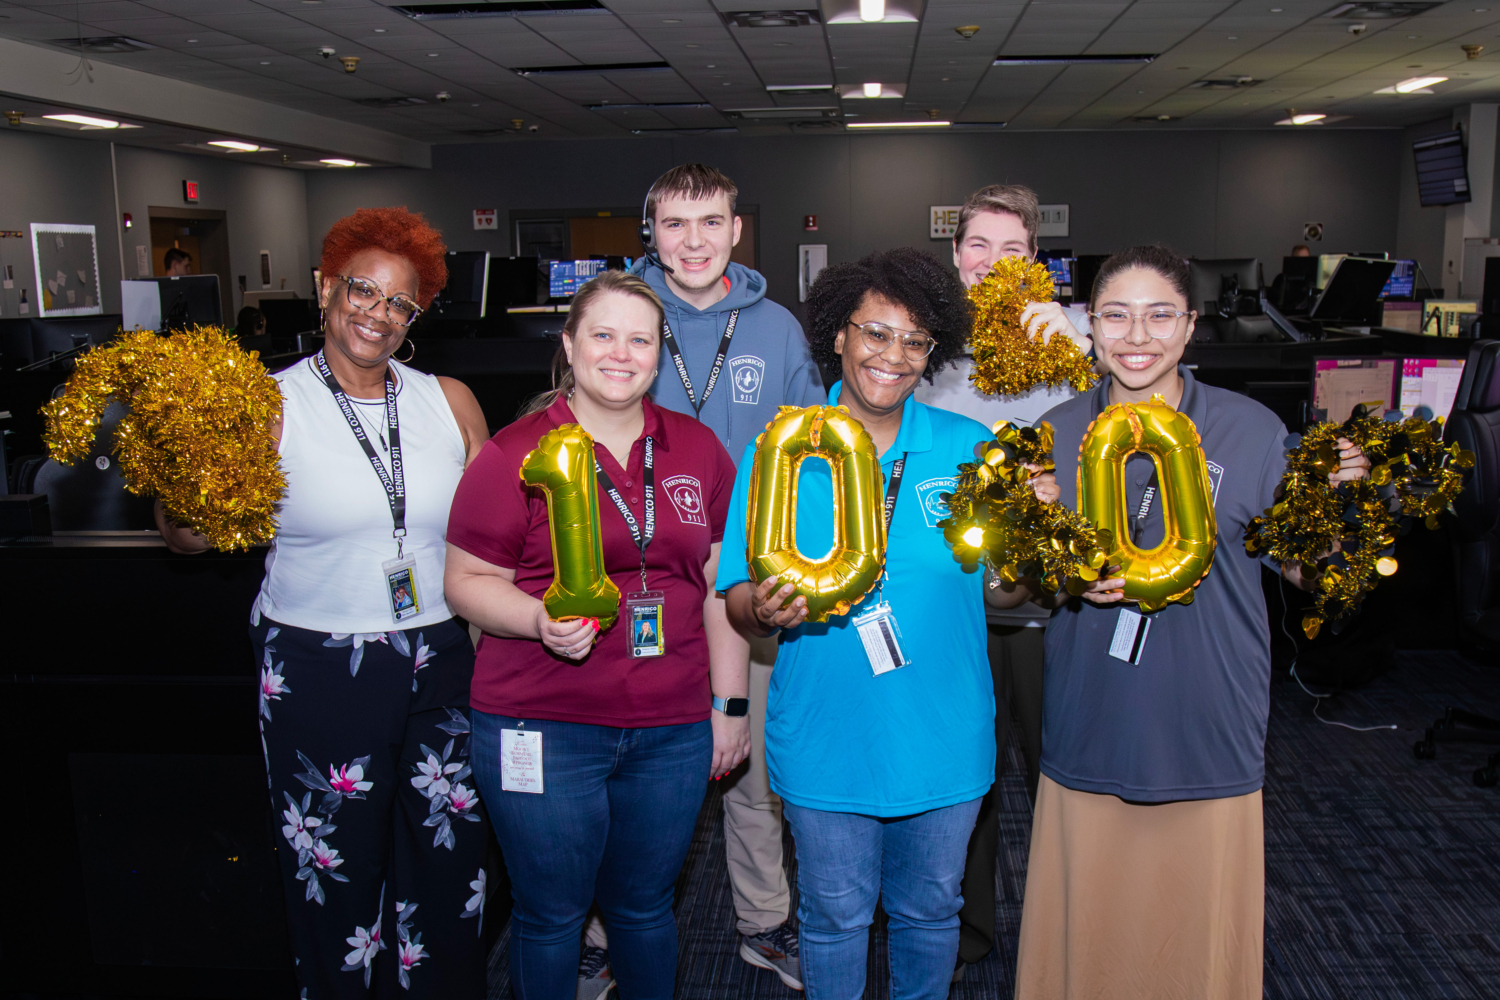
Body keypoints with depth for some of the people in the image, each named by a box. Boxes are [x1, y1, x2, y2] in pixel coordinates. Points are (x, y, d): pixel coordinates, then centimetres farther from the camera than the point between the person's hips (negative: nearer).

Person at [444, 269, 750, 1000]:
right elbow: (467, 579, -3)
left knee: (644, 906, 18)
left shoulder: (698, 450, 7)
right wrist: (541, 622, -22)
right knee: (551, 913, 12)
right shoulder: (515, 455, -5)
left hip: (672, 731, 3)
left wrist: (731, 704, 8)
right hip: (542, 728, -3)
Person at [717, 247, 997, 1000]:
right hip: (826, 739, -1)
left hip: (945, 738, 2)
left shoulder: (968, 449, -1)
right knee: (835, 917, 16)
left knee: (930, 910, 21)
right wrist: (763, 607, -26)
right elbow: (737, 597, -4)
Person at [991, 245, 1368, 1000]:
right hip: (1089, 738, 2)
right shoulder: (1055, 435, 0)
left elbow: (1304, 571, 1)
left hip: (1208, 738, -1)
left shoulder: (1252, 430, -5)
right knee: (1080, 939, 13)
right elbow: (1018, 589, 7)